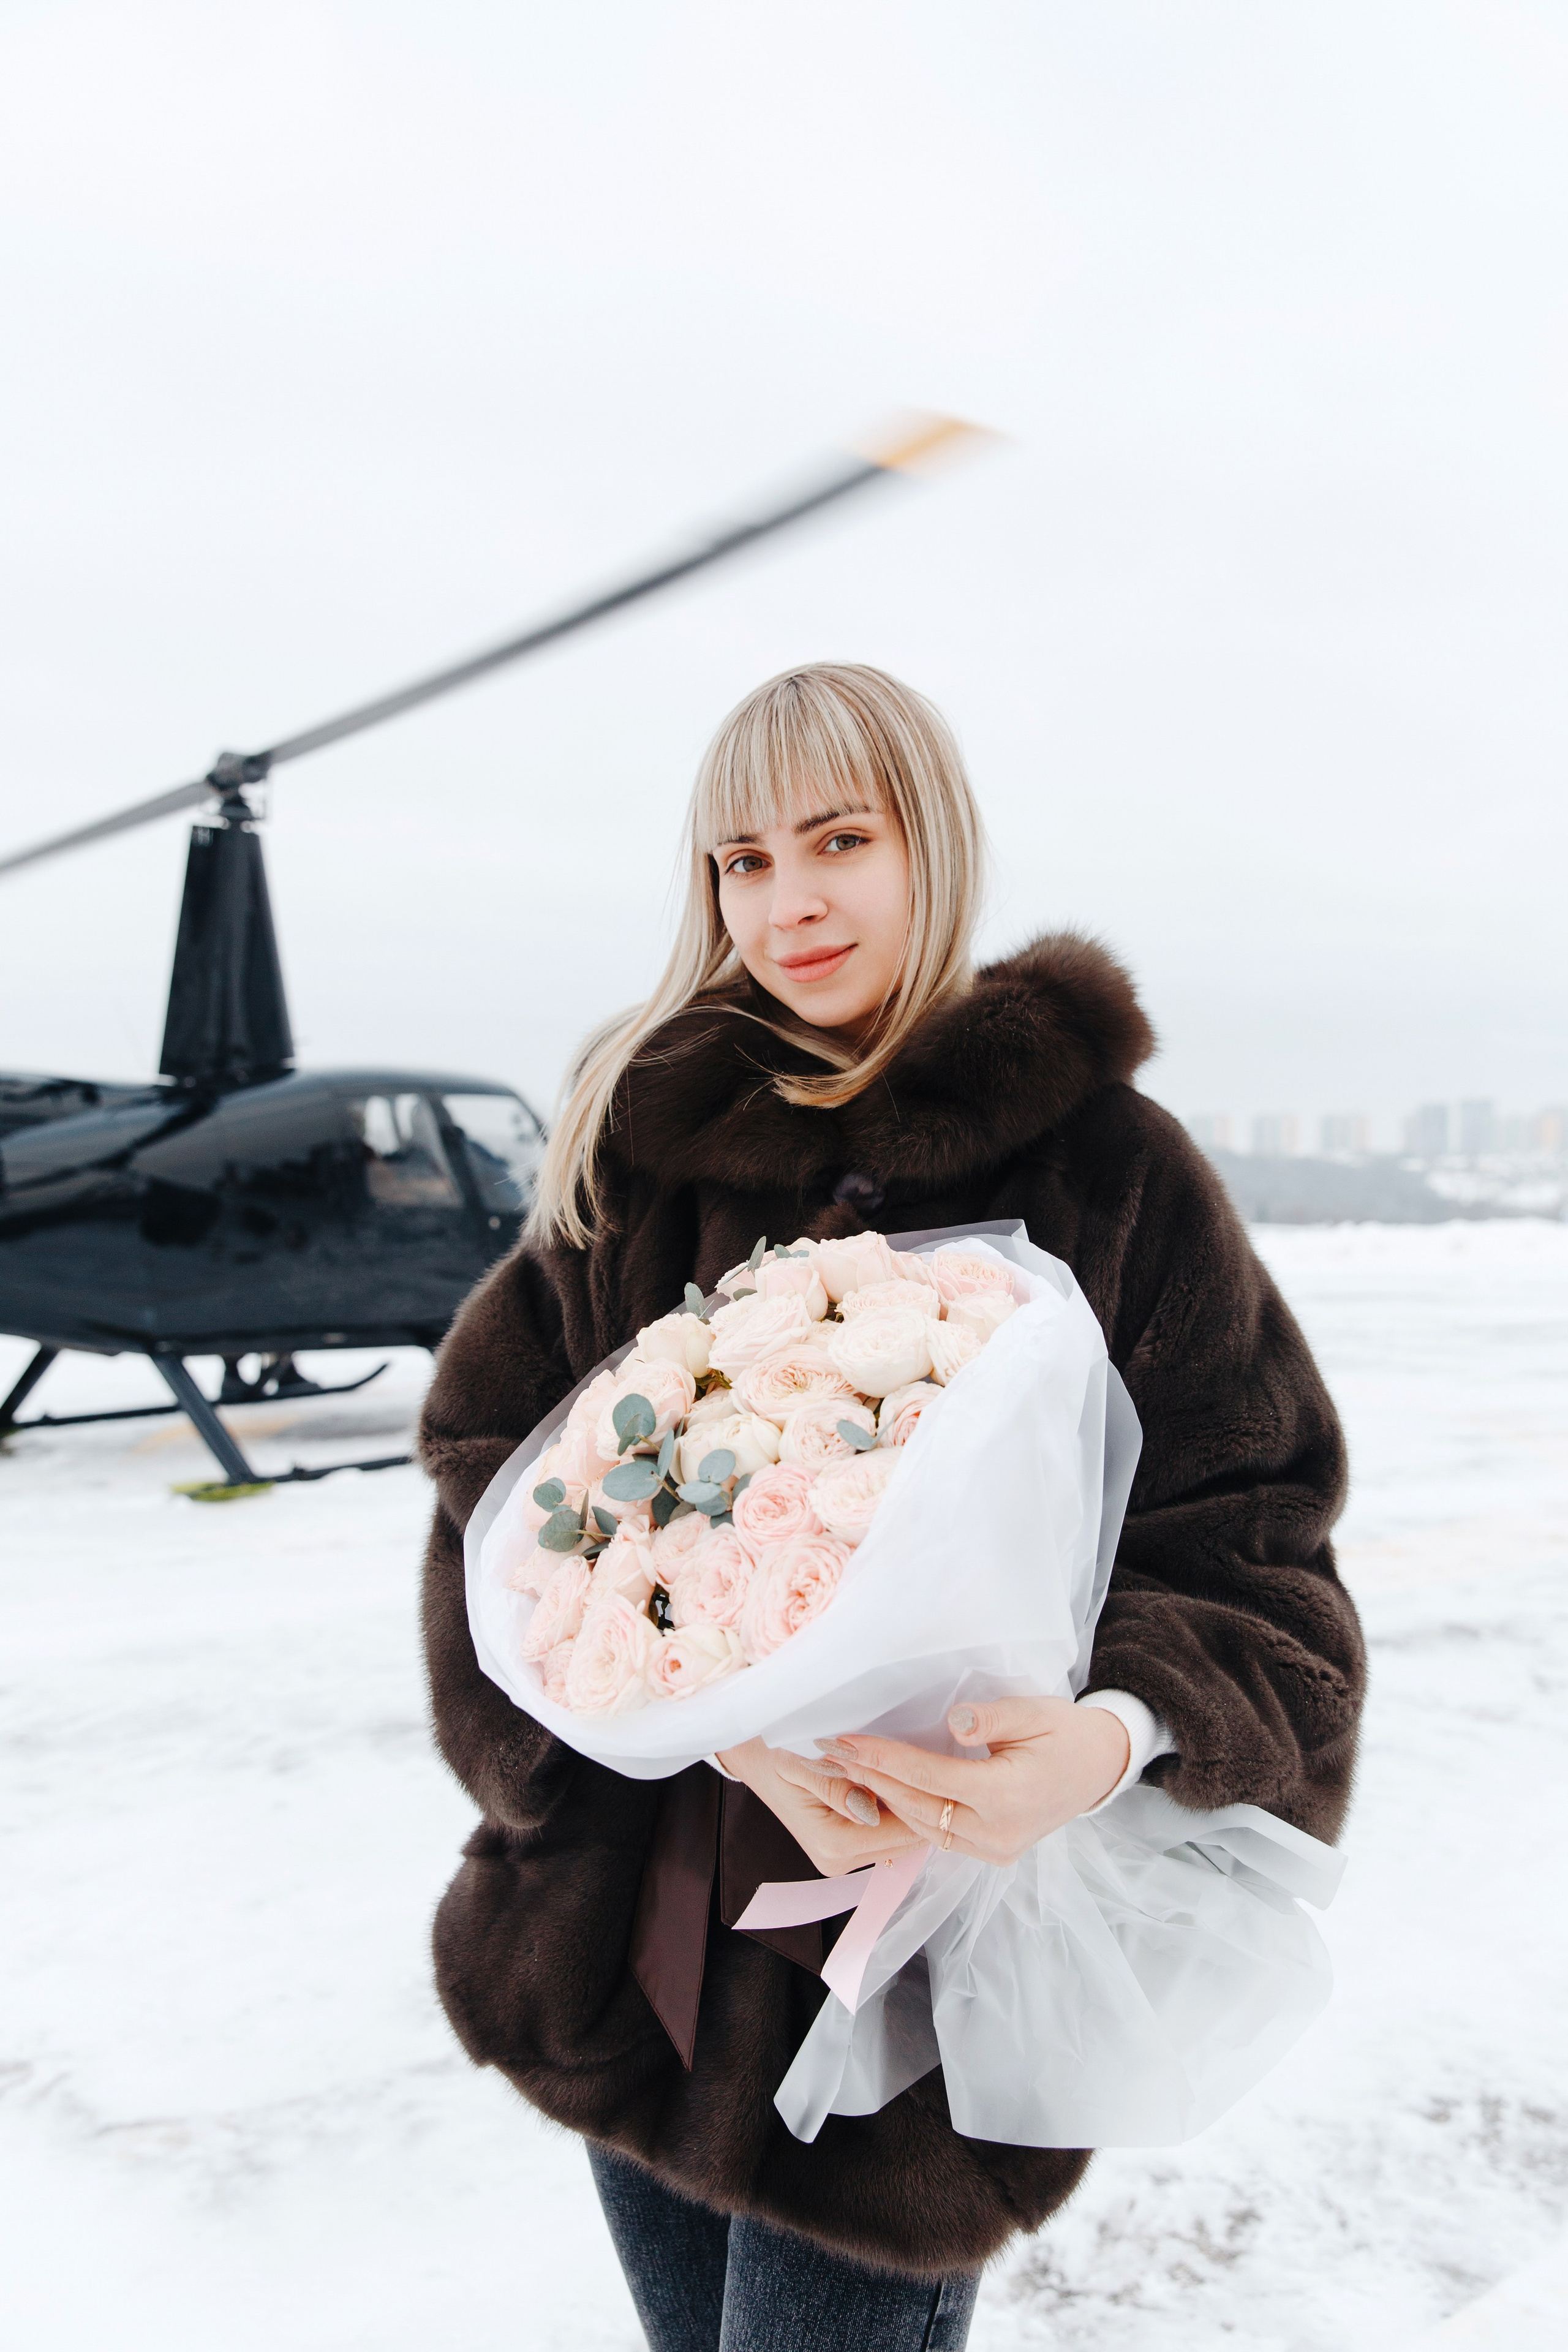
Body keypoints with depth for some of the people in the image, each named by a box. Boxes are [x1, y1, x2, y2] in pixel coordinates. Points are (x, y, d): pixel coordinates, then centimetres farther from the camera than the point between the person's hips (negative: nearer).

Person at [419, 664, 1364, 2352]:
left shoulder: (1106, 1163, -7)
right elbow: (498, 1481, -5)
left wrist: (1121, 1731, -28)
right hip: (632, 1942, 4)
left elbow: (1250, 1539, -6)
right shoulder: (638, 1147, 1)